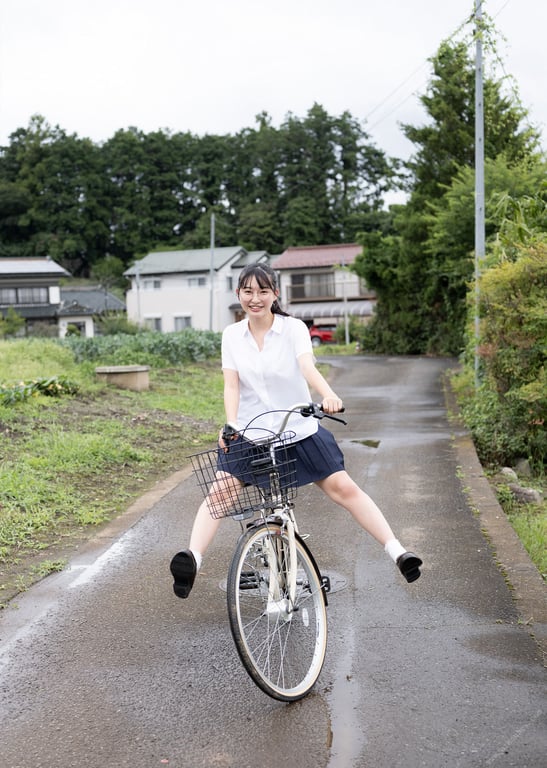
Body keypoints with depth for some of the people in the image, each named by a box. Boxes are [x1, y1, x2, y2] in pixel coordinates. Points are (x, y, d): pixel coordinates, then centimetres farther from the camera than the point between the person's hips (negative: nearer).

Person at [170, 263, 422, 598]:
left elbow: (308, 367, -25)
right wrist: (231, 425, -26)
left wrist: (329, 395, -46)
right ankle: (193, 558, -25)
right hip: (250, 433, 2)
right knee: (220, 490, -18)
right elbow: (231, 385, -7)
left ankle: (397, 550, -4)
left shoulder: (294, 328, -7)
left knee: (344, 487, -7)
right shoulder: (232, 335, 1)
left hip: (300, 431, -1)